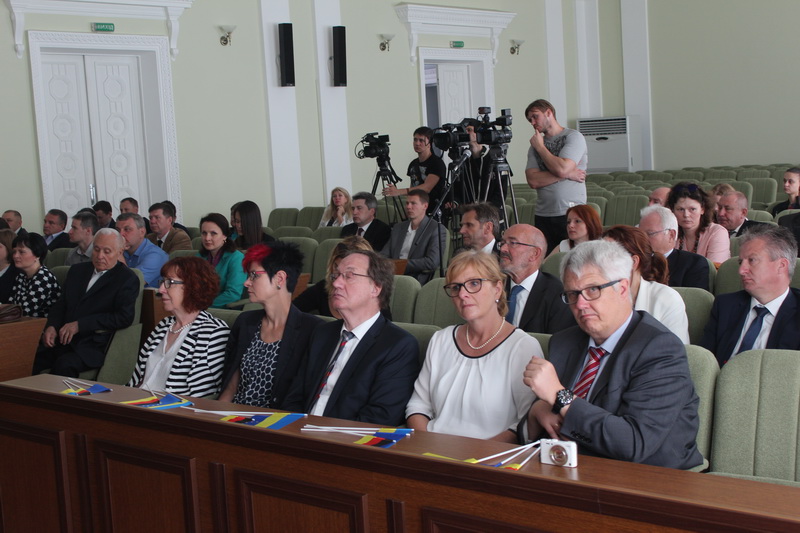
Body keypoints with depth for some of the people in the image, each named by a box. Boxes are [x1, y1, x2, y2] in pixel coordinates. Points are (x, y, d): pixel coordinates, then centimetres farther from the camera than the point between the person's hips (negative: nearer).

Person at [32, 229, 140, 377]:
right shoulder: (77, 271, 23)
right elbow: (61, 305, 23)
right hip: (62, 340, 6)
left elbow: (124, 317, -10)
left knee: (64, 364, -34)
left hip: (95, 345, -6)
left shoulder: (128, 279, 2)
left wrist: (80, 325, -12)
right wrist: (51, 326, 0)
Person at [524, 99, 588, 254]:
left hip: (571, 214, -4)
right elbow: (533, 181, -1)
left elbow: (562, 168, -16)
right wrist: (567, 174, -10)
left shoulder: (573, 137, 0)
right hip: (543, 216, 4)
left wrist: (540, 147, -2)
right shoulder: (535, 146, 14)